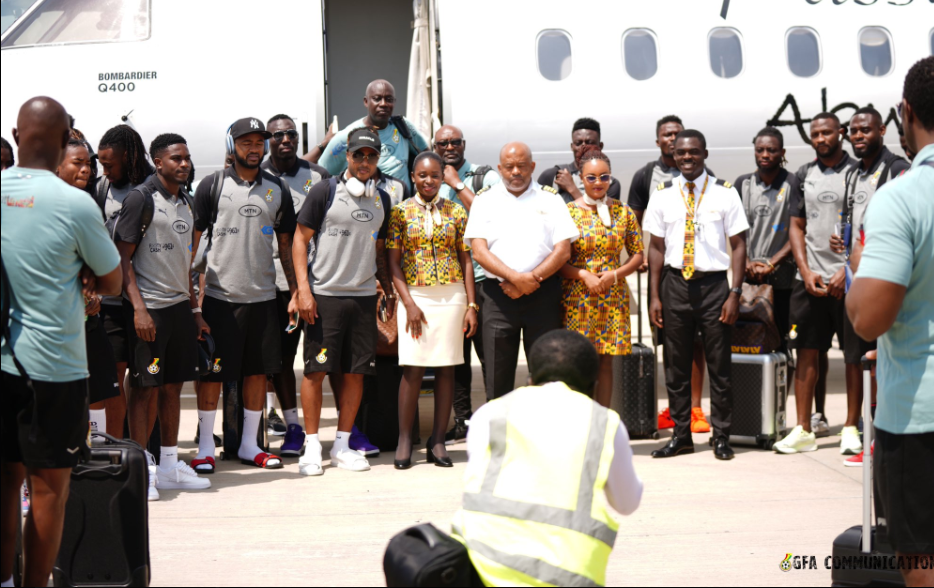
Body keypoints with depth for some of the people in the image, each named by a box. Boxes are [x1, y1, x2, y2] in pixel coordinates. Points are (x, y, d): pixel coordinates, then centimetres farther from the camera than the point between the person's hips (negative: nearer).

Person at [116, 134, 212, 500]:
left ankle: (169, 466, 20)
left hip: (179, 307, 7)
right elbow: (123, 257, -11)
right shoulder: (141, 199, -7)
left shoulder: (185, 202, 16)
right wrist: (138, 308, -18)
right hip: (149, 308, -7)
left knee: (173, 386, 11)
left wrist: (195, 310, 18)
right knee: (145, 387, -3)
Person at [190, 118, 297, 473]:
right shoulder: (212, 187, 0)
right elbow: (192, 242, 0)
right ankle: (205, 448, 13)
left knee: (259, 371, 8)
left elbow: (286, 244, 14)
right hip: (219, 295, -3)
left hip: (262, 297, 3)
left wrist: (296, 291, 8)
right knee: (212, 373, 2)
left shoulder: (277, 190, 9)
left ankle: (249, 445, 20)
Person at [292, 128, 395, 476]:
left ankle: (342, 445, 16)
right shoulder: (326, 192, -2)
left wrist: (390, 293, 15)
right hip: (324, 294, -4)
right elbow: (300, 241, -3)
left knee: (356, 372, 5)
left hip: (364, 296, 5)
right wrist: (303, 288, -11)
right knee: (316, 370, -2)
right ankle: (312, 447, 8)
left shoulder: (381, 200, 14)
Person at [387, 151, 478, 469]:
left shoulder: (456, 212, 8)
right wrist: (409, 303, -10)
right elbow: (394, 262, 0)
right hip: (415, 296, -1)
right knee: (413, 369, -5)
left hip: (452, 296, 2)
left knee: (446, 368, 2)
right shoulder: (401, 212, 4)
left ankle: (438, 441, 10)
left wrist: (471, 305, -1)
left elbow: (466, 260, 6)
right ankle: (404, 440, 5)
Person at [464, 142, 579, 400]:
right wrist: (515, 277, -15)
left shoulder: (551, 200, 9)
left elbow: (563, 251, 1)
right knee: (497, 377, 2)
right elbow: (479, 251, -2)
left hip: (543, 295, 0)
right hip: (498, 296, 0)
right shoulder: (485, 201, 9)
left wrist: (532, 279, -11)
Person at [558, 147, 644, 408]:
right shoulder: (568, 211, -1)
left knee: (605, 363, 6)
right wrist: (584, 275, -15)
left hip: (613, 297, 2)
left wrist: (614, 275, -9)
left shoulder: (624, 212, 5)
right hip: (576, 296, -2)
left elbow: (637, 254, 7)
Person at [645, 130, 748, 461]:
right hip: (675, 284, 2)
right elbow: (656, 247, 8)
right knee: (676, 365, 8)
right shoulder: (663, 195, 6)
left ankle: (721, 437, 15)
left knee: (720, 365, 4)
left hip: (714, 284, -2)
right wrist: (655, 296, 3)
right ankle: (681, 435, 19)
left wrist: (735, 293, -8)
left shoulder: (724, 193, 0)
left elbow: (738, 245, 0)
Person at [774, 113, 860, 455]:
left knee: (854, 353, 2)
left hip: (848, 280, -3)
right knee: (807, 352, 4)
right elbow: (796, 226, 12)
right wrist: (806, 271, -1)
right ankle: (804, 429, 9)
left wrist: (847, 272, -12)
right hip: (810, 280, 3)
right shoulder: (805, 176, 12)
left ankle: (851, 428, 10)